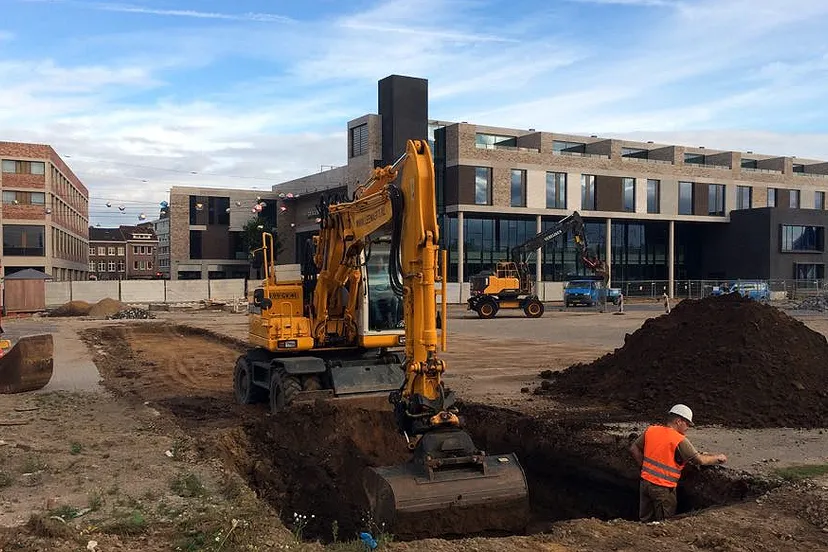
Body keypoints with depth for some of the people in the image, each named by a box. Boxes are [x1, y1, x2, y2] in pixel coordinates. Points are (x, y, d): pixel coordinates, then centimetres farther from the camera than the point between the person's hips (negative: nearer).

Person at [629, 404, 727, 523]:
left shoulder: (650, 430, 2)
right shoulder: (680, 440, -16)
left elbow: (633, 449, 7)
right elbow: (700, 460, -13)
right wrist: (717, 457, 3)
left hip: (645, 482, 6)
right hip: (663, 488, -6)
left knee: (645, 520, 18)